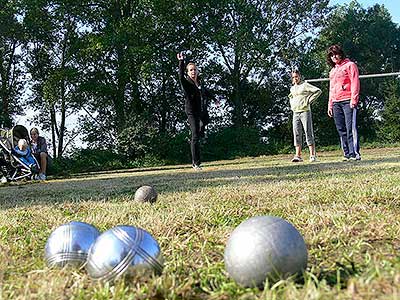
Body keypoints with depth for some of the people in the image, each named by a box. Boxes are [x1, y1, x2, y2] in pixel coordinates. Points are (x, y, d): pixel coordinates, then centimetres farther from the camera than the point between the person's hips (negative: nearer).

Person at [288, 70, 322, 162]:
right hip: (295, 113, 6)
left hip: (305, 111, -6)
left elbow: (318, 91, -10)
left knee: (309, 133, -6)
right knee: (297, 134, 1)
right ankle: (298, 156, 2)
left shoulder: (305, 85, -3)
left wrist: (309, 100, -12)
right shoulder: (292, 88, 17)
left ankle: (312, 155, -5)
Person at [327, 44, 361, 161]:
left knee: (351, 128, -12)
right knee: (341, 130, 3)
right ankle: (347, 153, 5)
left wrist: (354, 99, -14)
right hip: (336, 103, 7)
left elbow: (355, 82, -4)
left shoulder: (350, 65, 5)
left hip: (348, 101, -6)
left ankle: (355, 153, -12)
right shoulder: (332, 71, 24)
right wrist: (330, 105, 17)